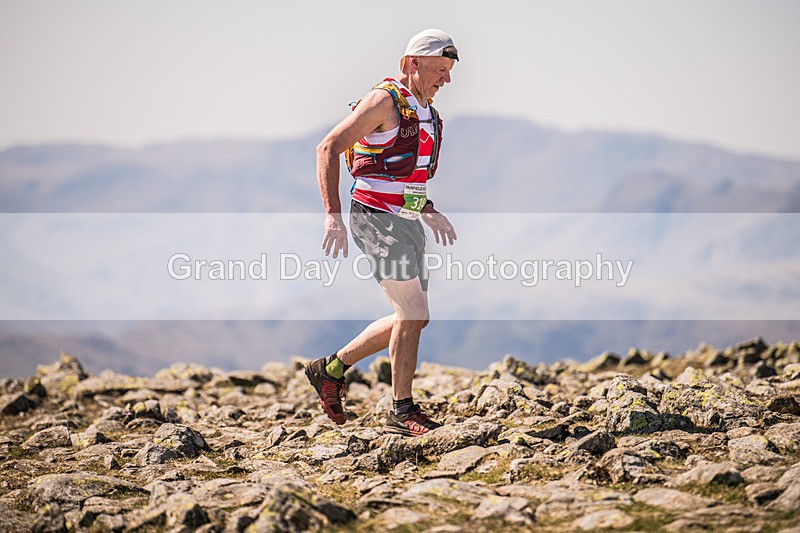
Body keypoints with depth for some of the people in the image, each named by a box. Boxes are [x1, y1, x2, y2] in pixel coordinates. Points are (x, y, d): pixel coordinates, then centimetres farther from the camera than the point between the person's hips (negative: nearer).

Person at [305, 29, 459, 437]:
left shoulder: (426, 114, 15)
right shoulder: (386, 101, -12)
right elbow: (328, 149, -16)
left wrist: (429, 212, 20)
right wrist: (333, 215, -22)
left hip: (405, 221, 9)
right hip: (375, 218, -9)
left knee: (413, 318, 10)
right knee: (412, 314, -10)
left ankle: (331, 369, 22)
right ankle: (402, 412, 1)